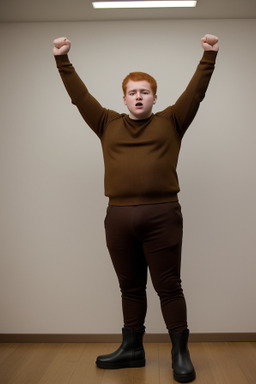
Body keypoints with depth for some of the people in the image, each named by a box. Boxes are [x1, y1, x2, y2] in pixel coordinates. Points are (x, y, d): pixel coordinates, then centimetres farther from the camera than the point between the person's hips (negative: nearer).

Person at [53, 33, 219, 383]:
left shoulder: (170, 122, 11)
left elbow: (196, 93, 6)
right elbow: (80, 96, 15)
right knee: (130, 288, 15)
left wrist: (209, 56, 1)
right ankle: (132, 349, 29)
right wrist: (63, 60, 13)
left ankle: (181, 353, 16)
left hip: (162, 215, -3)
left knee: (168, 287, 3)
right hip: (119, 217, 3)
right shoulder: (108, 124, 15)